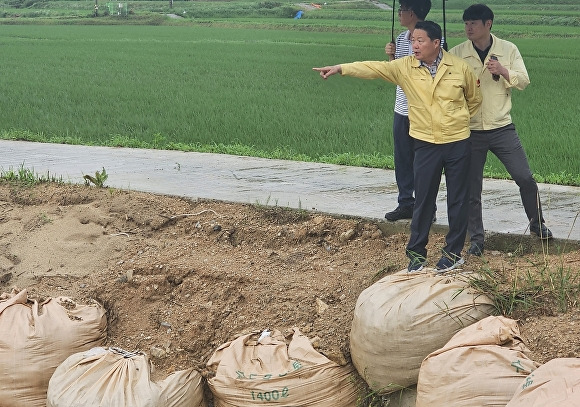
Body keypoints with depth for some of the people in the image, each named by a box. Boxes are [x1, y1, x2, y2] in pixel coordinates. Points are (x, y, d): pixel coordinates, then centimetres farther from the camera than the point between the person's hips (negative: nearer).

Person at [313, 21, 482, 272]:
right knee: (423, 200, 4)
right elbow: (373, 68, -17)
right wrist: (341, 68, -30)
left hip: (458, 143, 0)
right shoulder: (405, 67, -4)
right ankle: (416, 252, 15)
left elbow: (475, 99, 11)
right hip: (426, 144, 1)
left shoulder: (460, 67, -5)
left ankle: (454, 251, 19)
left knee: (458, 200, 7)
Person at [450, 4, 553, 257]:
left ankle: (537, 224, 22)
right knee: (472, 189, 4)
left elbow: (524, 81, -4)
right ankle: (476, 239, 16)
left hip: (502, 128, 0)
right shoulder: (456, 54, -3)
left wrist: (503, 71, -20)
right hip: (470, 131, 0)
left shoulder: (508, 50, 0)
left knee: (524, 177, 0)